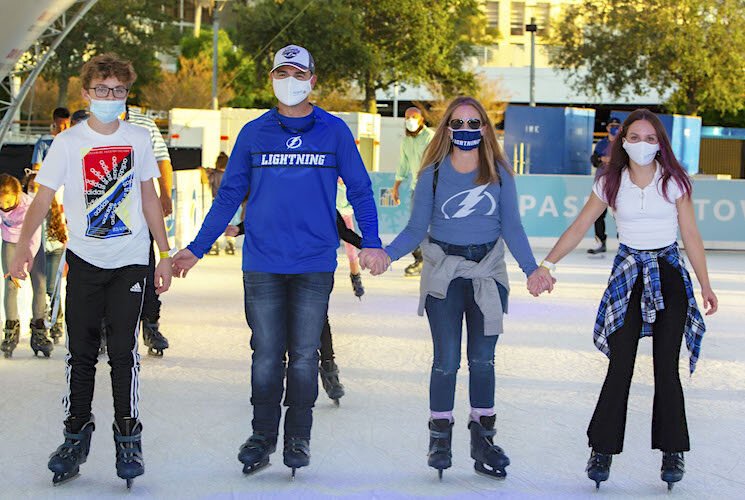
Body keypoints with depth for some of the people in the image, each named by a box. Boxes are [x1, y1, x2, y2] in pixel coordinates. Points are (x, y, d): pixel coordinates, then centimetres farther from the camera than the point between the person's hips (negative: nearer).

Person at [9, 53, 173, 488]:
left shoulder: (139, 139, 5)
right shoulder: (68, 143, -2)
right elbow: (43, 198, -7)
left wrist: (166, 254, 10)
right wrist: (24, 246, -21)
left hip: (131, 261, 0)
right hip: (84, 260, 0)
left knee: (124, 350, -5)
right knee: (81, 351, 4)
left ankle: (128, 439, 4)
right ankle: (77, 435, 16)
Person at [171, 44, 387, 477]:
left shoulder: (334, 132, 5)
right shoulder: (254, 133, 8)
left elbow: (360, 190, 8)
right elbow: (229, 195, 12)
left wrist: (371, 241, -5)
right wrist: (197, 248, 9)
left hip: (315, 264, -1)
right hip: (263, 264, 1)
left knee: (304, 357, 3)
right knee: (267, 356, 3)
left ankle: (298, 439, 14)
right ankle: (263, 438, 14)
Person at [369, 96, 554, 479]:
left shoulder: (499, 173, 2)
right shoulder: (433, 174, 0)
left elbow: (511, 228, 1)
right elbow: (416, 229, -1)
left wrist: (532, 269, -11)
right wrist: (385, 254, -18)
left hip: (488, 274, 1)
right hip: (444, 275, -1)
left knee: (482, 359, 5)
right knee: (446, 361, -1)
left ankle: (483, 438, 17)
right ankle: (440, 439, 13)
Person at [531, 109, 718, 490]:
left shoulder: (673, 181, -1)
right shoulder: (610, 184, 1)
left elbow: (691, 236, 2)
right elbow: (578, 228, 2)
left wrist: (705, 286, -1)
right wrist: (547, 264, -6)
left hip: (669, 276, 0)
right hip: (628, 275, 1)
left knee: (667, 368, -1)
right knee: (620, 366, -5)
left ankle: (672, 452, 9)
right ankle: (603, 450, 3)